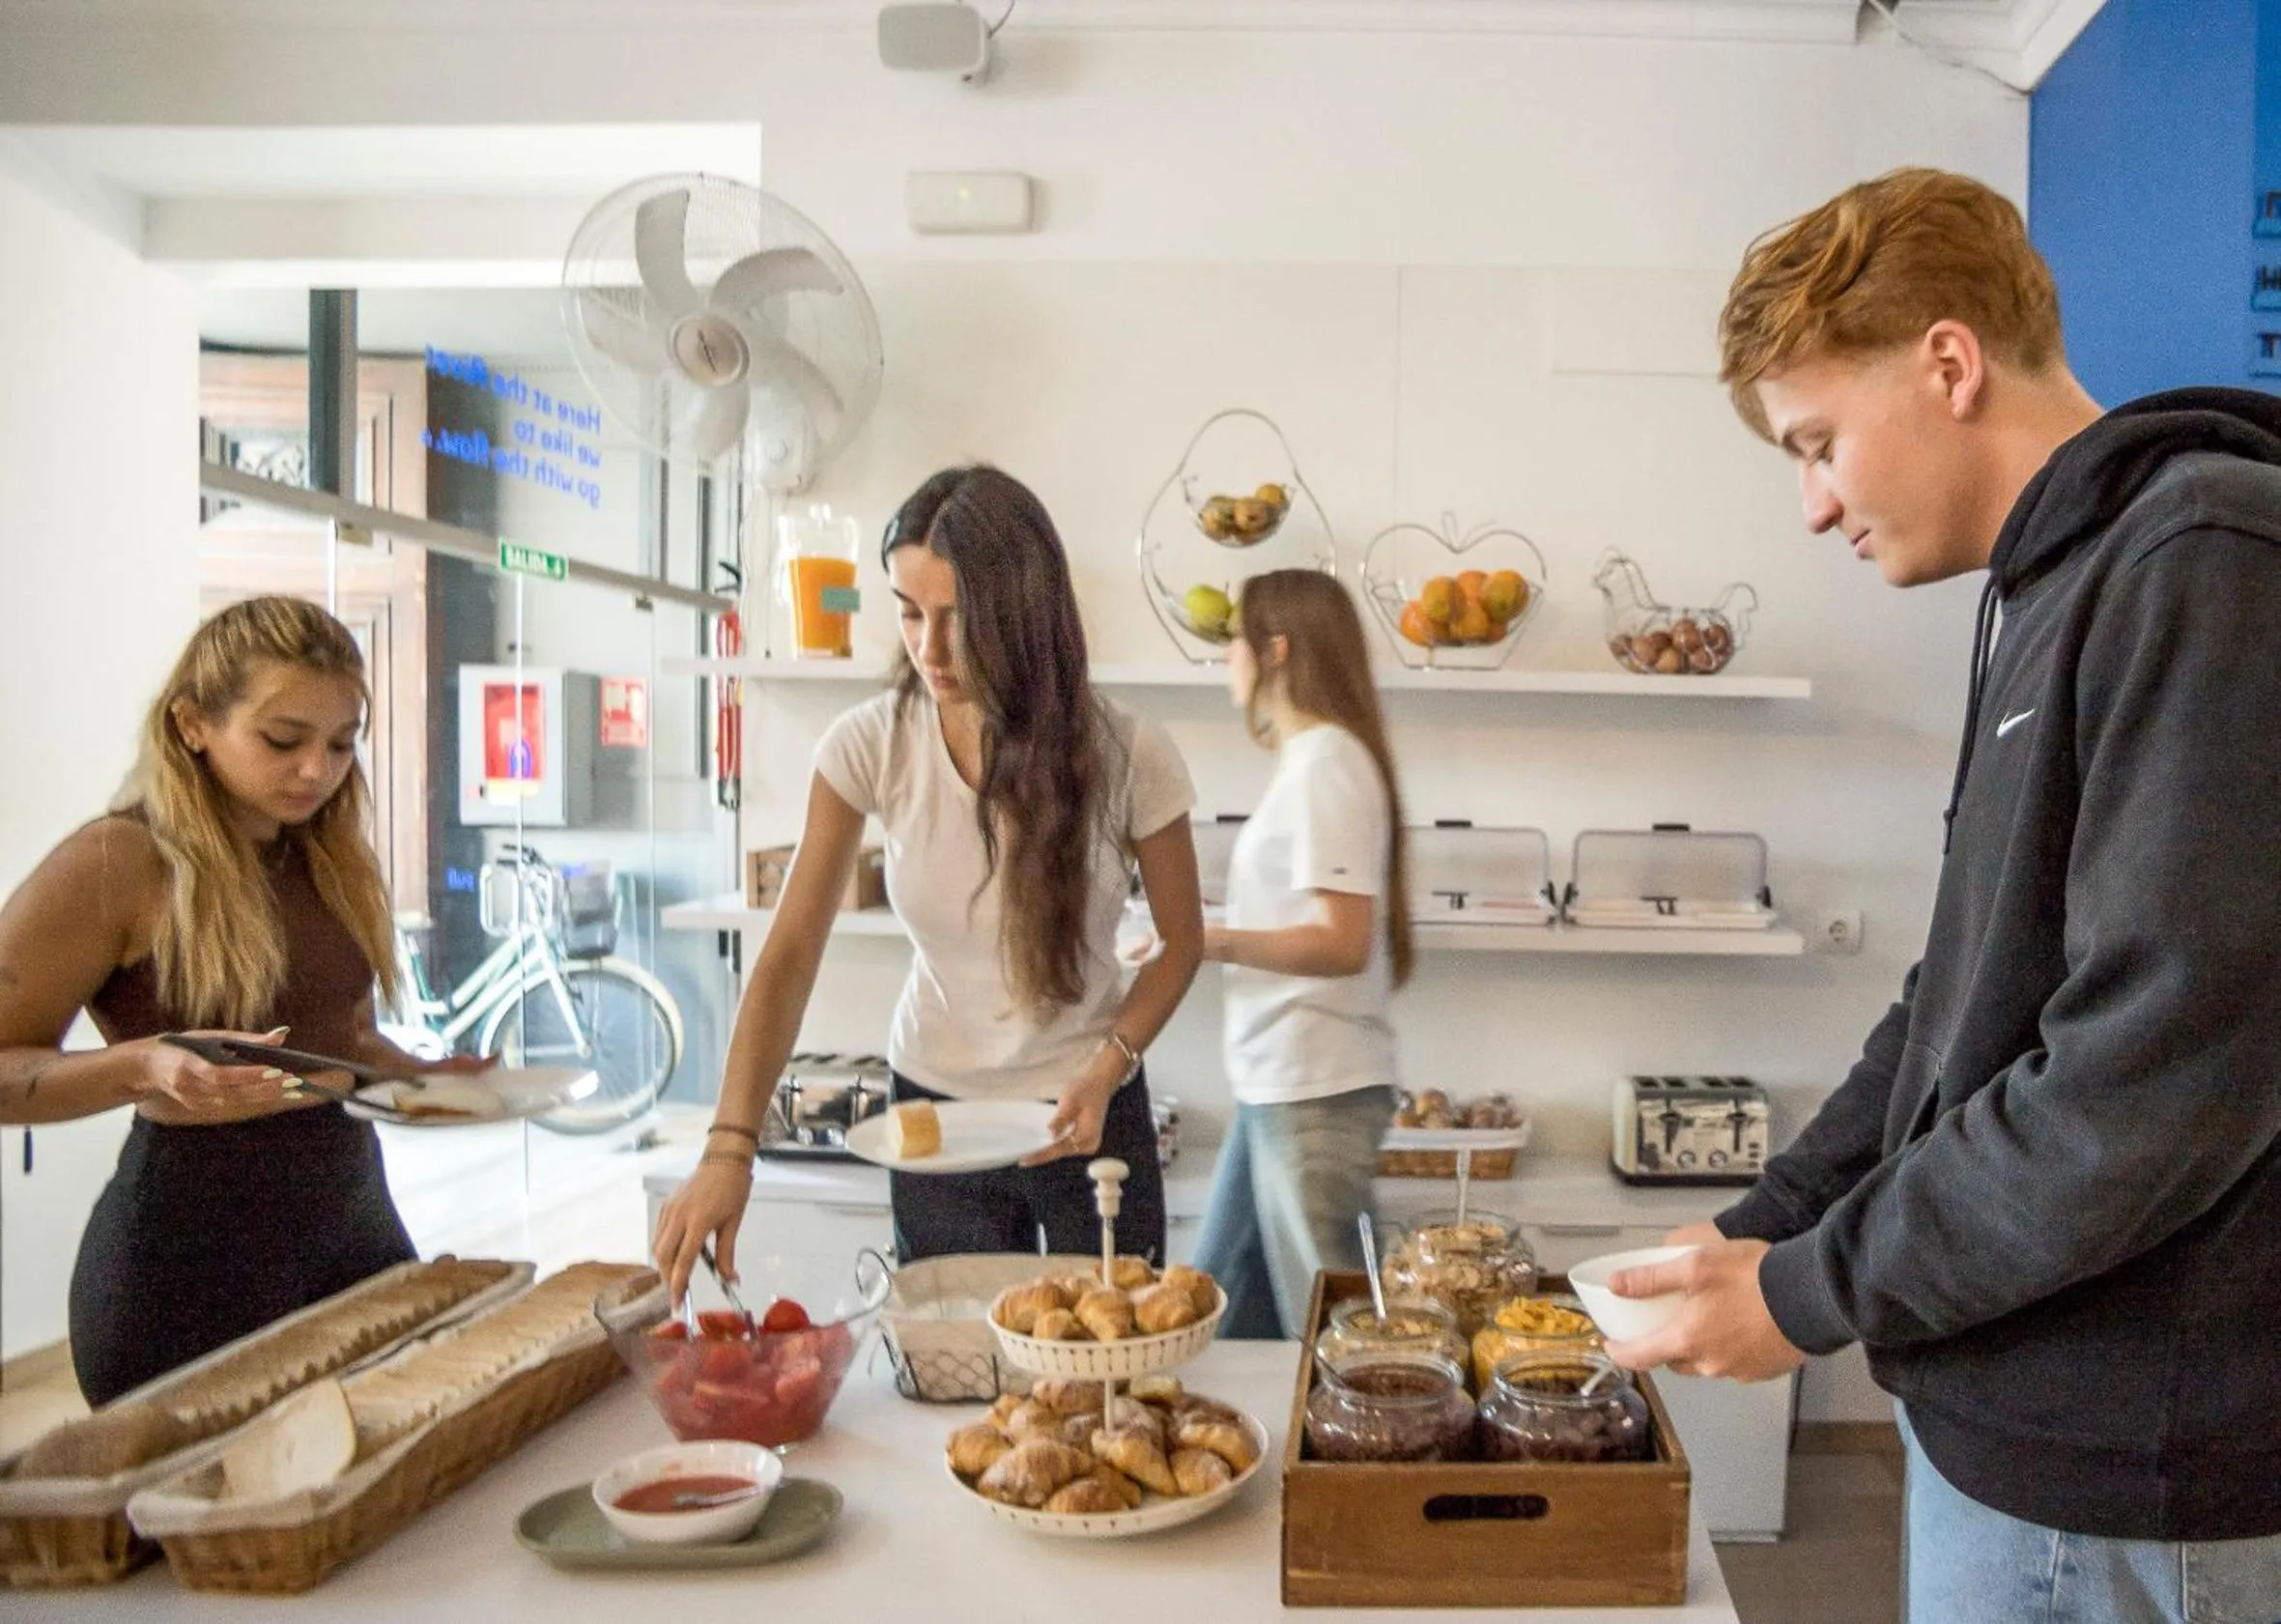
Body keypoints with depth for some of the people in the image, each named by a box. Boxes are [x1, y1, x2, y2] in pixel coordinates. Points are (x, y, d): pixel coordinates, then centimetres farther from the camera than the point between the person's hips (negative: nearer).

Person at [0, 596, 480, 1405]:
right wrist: (143, 1068, -27)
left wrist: (432, 1081, 2)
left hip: (356, 1219, 6)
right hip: (188, 1253, -6)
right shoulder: (112, 863, -12)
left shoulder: (331, 862, 9)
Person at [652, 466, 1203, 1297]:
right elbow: (791, 955, -15)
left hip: (1087, 1110, -1)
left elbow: (1181, 943, -4)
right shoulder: (869, 746, -16)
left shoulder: (1126, 755, -18)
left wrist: (1109, 1067, -20)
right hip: (933, 1107, 1)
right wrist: (729, 1148, -24)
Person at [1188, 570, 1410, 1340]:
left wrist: (1213, 942, -17)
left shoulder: (1323, 763, -15)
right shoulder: (1312, 758, 13)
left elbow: (1341, 944, -21)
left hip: (1317, 1093, -10)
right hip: (1279, 1082, 10)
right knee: (1220, 1308, 16)